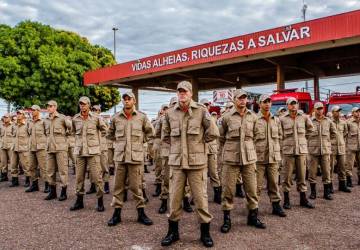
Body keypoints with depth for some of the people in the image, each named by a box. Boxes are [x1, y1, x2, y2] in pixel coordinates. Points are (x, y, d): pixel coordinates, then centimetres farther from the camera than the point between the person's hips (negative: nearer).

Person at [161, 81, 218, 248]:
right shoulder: (170, 113, 5)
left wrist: (198, 142, 1)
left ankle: (205, 232, 22)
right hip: (176, 161, 3)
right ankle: (173, 232, 25)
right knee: (174, 198, 8)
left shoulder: (201, 110, -4)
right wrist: (177, 145, 8)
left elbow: (213, 133, -4)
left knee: (200, 198, 5)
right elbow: (165, 136, 17)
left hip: (197, 162, -2)